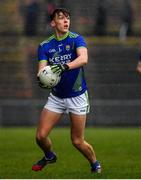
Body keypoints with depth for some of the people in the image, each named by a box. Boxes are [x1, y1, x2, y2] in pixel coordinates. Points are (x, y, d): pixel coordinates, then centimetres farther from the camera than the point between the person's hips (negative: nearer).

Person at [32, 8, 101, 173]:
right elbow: (42, 68, -12)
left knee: (78, 141, -1)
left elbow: (83, 58, -29)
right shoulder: (45, 46, -1)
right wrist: (41, 78, -36)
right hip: (56, 97, 3)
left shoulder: (76, 39, -10)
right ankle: (49, 156, 30)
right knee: (41, 136, -4)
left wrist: (64, 67, -46)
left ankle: (95, 165, 26)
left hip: (77, 96, -3)